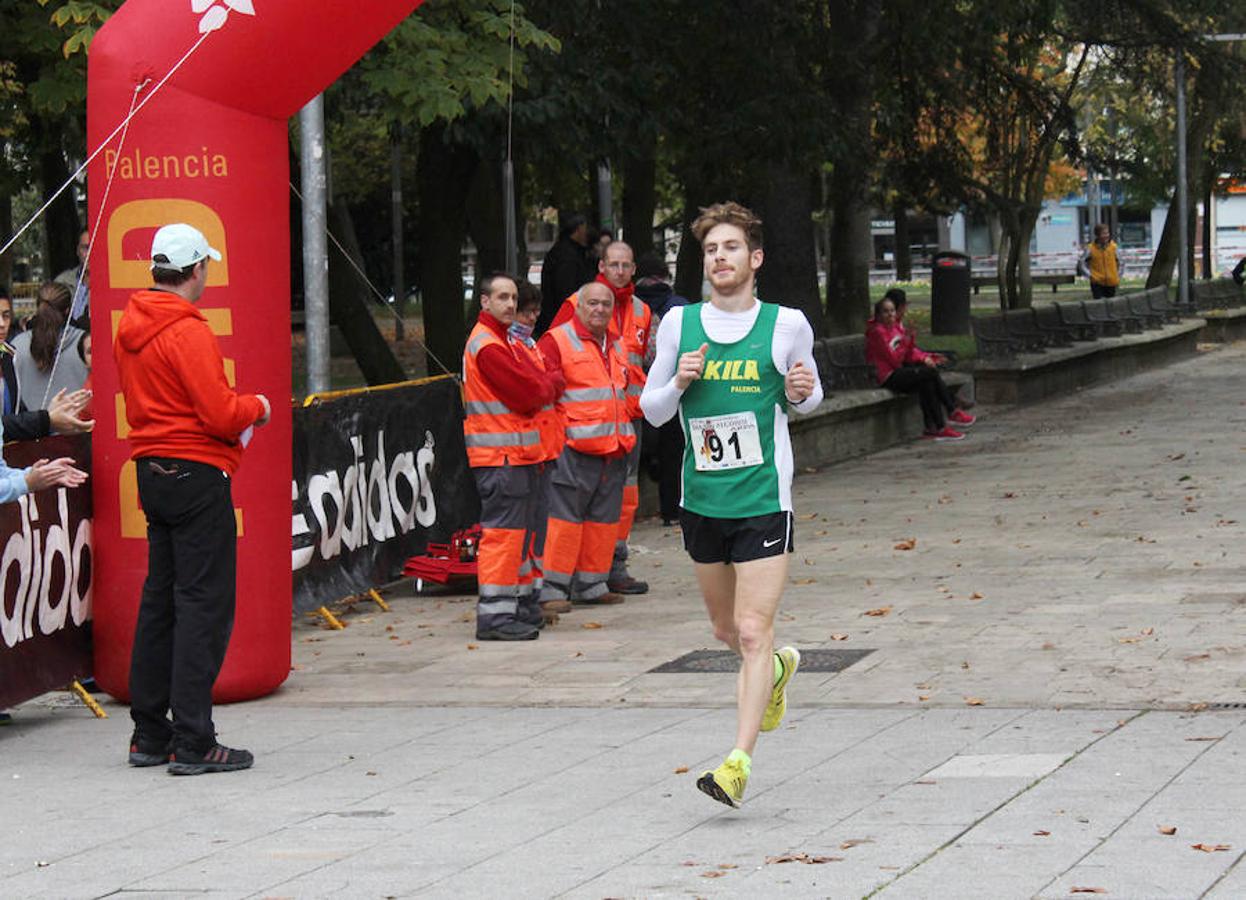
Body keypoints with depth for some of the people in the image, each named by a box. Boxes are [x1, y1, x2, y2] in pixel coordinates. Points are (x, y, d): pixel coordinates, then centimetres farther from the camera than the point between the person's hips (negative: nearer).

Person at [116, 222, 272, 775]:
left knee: (160, 599, 14)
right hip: (196, 474, -9)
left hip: (152, 473, 9)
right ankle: (192, 743, -7)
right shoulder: (187, 331, -17)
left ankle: (149, 734, 18)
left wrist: (237, 408, 16)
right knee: (204, 604, -6)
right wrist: (258, 407, 0)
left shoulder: (130, 329, 11)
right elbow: (222, 415, -21)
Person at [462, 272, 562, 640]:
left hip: (517, 453, 10)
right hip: (500, 455, -10)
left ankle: (521, 602, 24)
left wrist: (541, 384, -5)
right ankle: (494, 614, -12)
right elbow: (528, 394, -16)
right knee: (502, 531, -11)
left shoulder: (504, 340, 20)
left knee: (519, 530, 16)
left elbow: (535, 383, 16)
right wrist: (552, 384, 2)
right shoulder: (487, 345, -14)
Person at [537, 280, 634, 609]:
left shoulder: (614, 347, 21)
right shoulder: (557, 341, -4)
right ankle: (552, 588, -7)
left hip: (613, 447, 8)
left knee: (603, 517, 10)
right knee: (566, 516, -9)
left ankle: (591, 584, 18)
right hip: (575, 448, -8)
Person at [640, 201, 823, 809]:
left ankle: (739, 762, -13)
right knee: (726, 629, 18)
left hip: (764, 501, -4)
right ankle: (776, 668, 51)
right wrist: (678, 382, -11)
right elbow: (651, 410, 10)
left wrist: (802, 392, -10)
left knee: (753, 632, -12)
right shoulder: (678, 324, 3)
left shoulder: (786, 325, -2)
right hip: (701, 501, 4)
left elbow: (805, 397, 14)